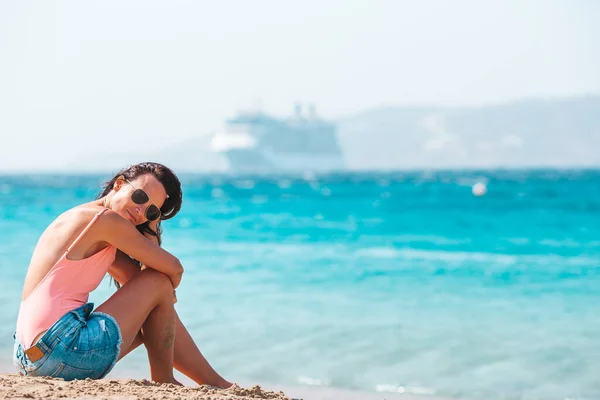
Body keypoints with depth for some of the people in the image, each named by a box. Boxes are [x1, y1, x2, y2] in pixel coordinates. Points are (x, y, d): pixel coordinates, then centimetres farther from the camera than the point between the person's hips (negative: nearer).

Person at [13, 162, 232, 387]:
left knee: (151, 320, 25)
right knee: (160, 283, 0)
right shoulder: (104, 219, -10)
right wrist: (165, 292, 16)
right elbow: (174, 269, -5)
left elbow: (139, 281, 15)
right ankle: (164, 382, 11)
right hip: (60, 351, -10)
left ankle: (215, 383, 32)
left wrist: (151, 220, 12)